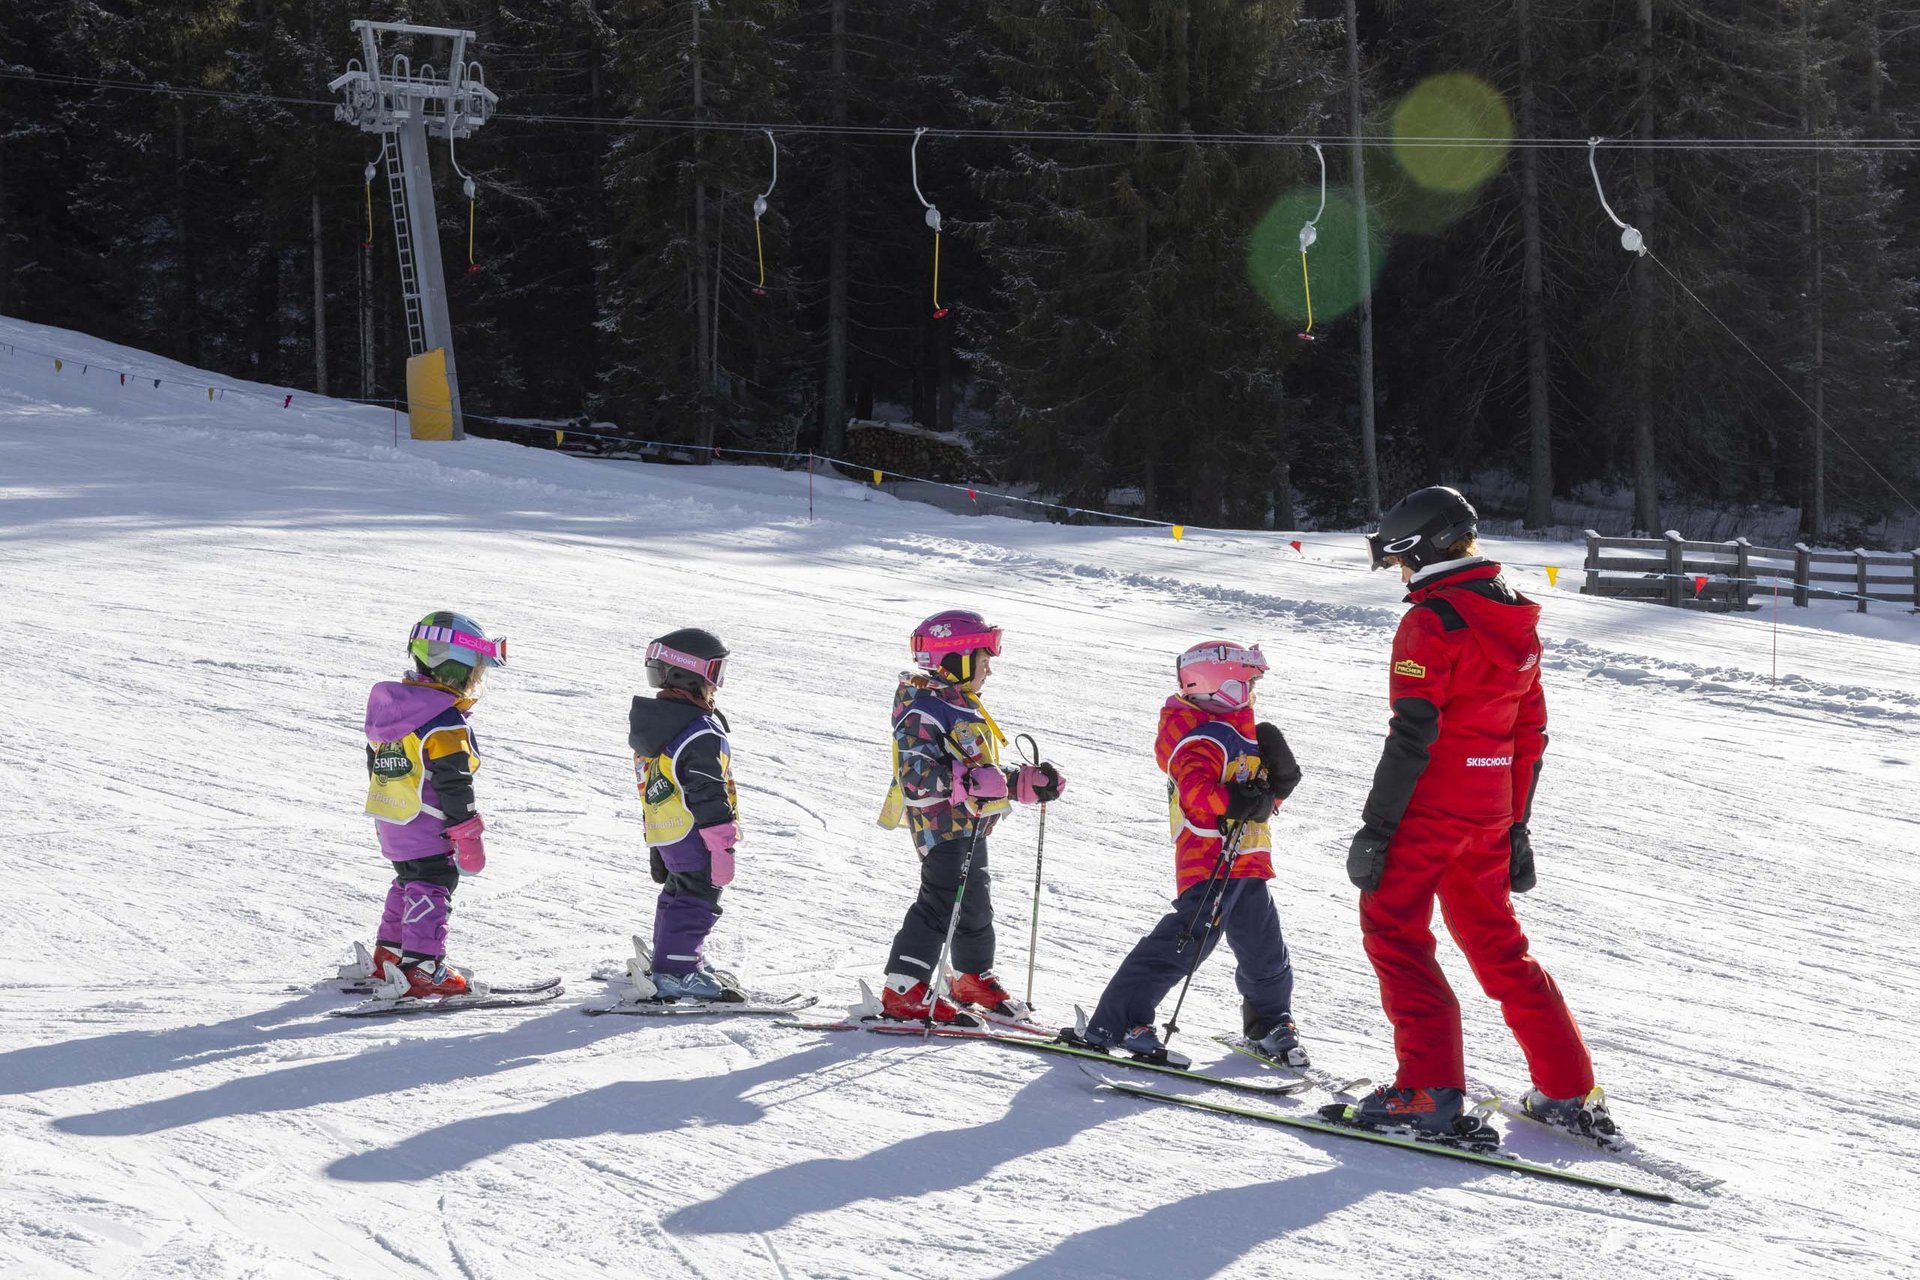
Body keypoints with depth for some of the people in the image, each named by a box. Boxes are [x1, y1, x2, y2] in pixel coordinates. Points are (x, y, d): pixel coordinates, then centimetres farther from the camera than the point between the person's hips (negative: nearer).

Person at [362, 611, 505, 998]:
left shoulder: (391, 705, 10)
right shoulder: (444, 721, -19)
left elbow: (376, 762, 19)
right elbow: (452, 783, -21)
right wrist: (468, 834, -16)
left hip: (389, 821, 9)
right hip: (426, 827, -9)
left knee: (409, 882, 22)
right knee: (432, 887, -6)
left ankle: (389, 956, 29)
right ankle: (421, 969, -12)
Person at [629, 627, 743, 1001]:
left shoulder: (651, 722, 10)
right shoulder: (701, 734, -21)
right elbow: (708, 795, -23)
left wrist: (654, 843, 26)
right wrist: (723, 842, -18)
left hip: (663, 835, 10)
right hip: (695, 834, -10)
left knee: (677, 892, 23)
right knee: (698, 898, -5)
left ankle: (670, 958, 35)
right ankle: (678, 971, -8)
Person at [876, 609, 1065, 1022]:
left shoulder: (963, 706, 20)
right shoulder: (923, 709, -14)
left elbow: (986, 772, 28)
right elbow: (916, 771, -25)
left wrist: (1029, 782, 18)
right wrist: (968, 782, -36)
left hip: (970, 827, 10)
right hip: (942, 823, -10)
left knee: (975, 903, 20)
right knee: (941, 903, -15)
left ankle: (974, 978, 37)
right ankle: (904, 993, -14)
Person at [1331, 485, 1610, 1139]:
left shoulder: (1431, 623, -14)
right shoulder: (1516, 621, 12)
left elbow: (1412, 736, -18)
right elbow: (1530, 734, 16)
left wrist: (1376, 829, -16)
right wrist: (1516, 826, 22)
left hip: (1429, 810, -8)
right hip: (1491, 813, 8)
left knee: (1394, 933, -1)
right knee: (1497, 944, 17)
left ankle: (1431, 1091, -12)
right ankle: (1570, 1093, 16)